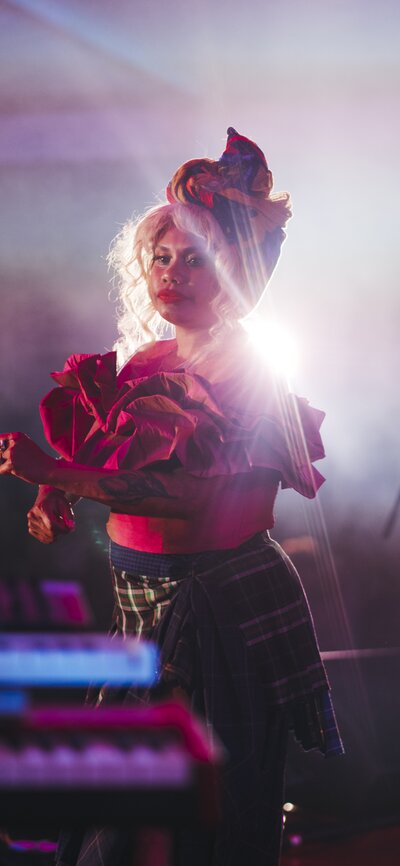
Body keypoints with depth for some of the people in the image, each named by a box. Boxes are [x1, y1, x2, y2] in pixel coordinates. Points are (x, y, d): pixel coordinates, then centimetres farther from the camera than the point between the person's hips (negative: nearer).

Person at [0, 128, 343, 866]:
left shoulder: (245, 370, -12)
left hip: (221, 604, -7)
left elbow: (193, 496, -24)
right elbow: (110, 457, 18)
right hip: (139, 600, 7)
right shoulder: (145, 361, 9)